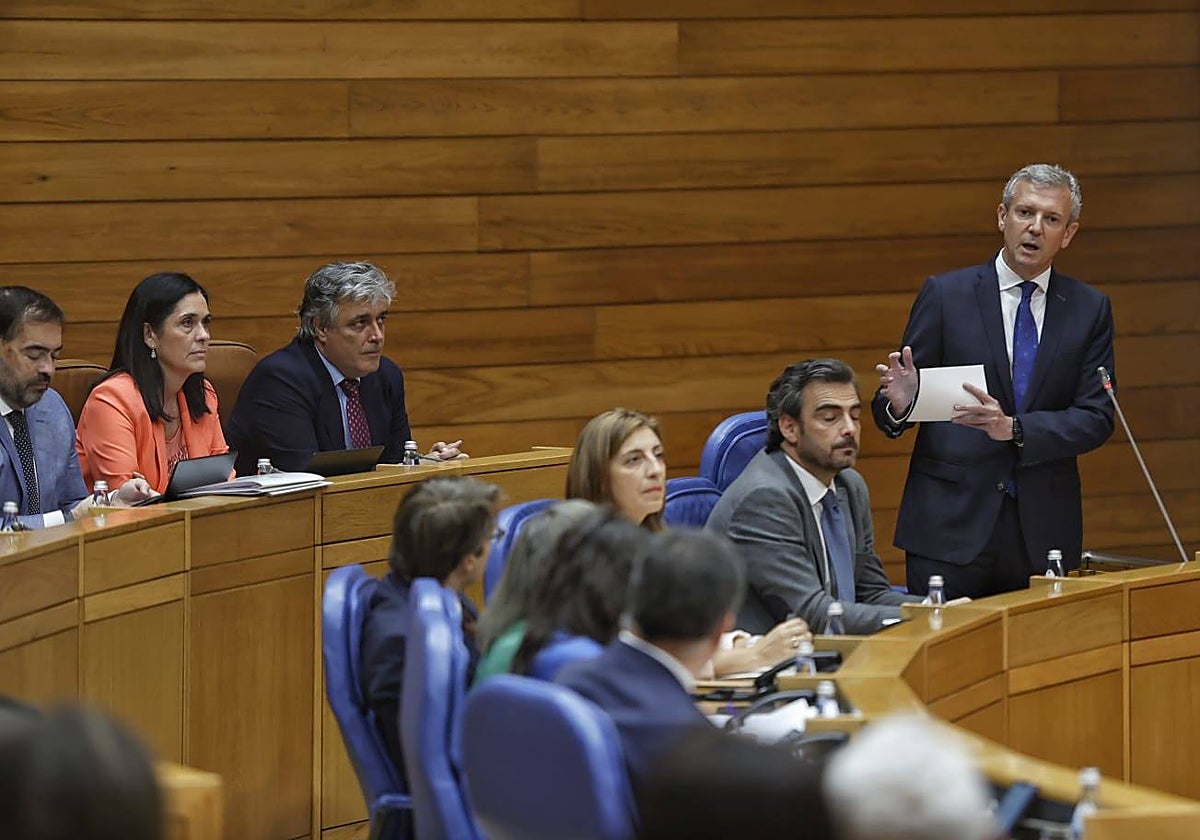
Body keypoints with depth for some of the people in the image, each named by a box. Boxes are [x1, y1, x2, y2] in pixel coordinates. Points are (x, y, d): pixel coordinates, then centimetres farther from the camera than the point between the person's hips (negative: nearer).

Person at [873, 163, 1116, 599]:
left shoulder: (1089, 310, 8)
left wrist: (1013, 429, -16)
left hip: (1043, 530, 2)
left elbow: (1096, 417, 0)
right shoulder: (945, 294, 2)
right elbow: (889, 413, 2)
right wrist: (899, 403, -23)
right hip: (951, 529, -2)